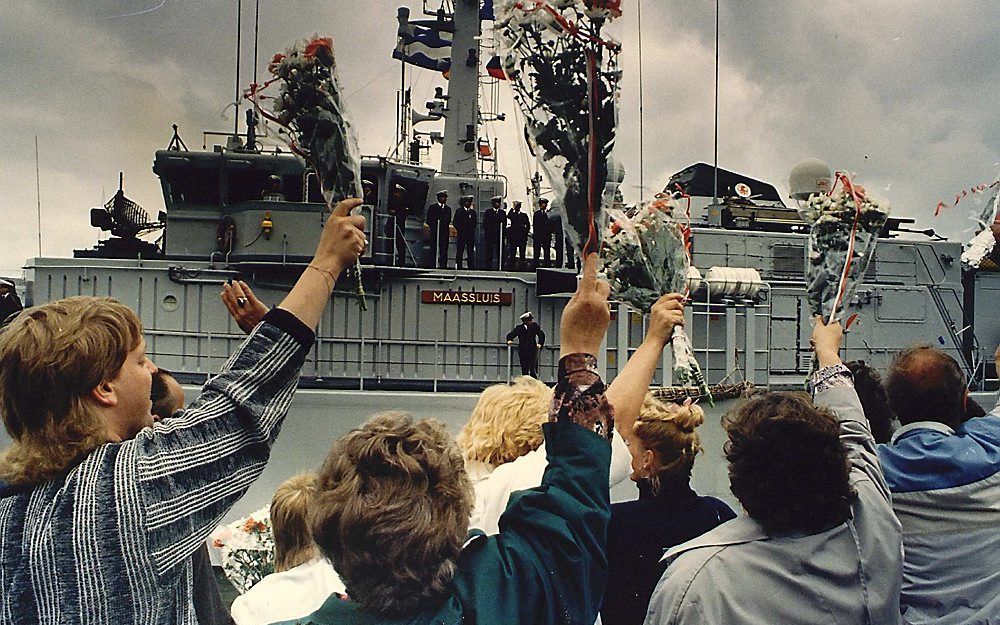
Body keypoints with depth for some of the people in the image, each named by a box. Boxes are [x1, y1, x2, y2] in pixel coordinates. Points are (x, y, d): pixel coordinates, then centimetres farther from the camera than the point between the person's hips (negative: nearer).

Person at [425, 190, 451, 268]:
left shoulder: (448, 208, 16)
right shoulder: (432, 207, 8)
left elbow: (448, 220, 11)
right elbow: (429, 220, 5)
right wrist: (432, 227, -7)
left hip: (445, 232, 3)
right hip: (435, 231, -3)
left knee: (444, 249, -1)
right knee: (433, 249, -3)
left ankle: (443, 265, 0)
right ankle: (431, 265, -2)